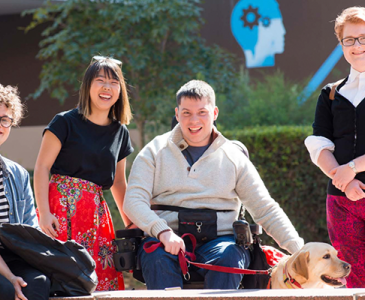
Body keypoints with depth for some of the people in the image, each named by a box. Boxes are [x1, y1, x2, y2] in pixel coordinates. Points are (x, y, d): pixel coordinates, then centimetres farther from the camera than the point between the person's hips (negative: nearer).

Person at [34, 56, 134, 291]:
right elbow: (42, 168, -3)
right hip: (63, 204, -5)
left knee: (106, 275, -4)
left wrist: (130, 223, 20)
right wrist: (44, 212, -12)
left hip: (96, 209, 5)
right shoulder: (66, 122, 0)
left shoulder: (120, 132, 15)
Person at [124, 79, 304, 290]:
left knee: (229, 257, -33)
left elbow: (266, 209, 13)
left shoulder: (234, 158, 15)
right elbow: (134, 201, 1)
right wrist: (163, 231, -20)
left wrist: (299, 250, -1)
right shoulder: (155, 152, 12)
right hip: (167, 239, 0)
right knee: (157, 258, -34)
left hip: (219, 239, 1)